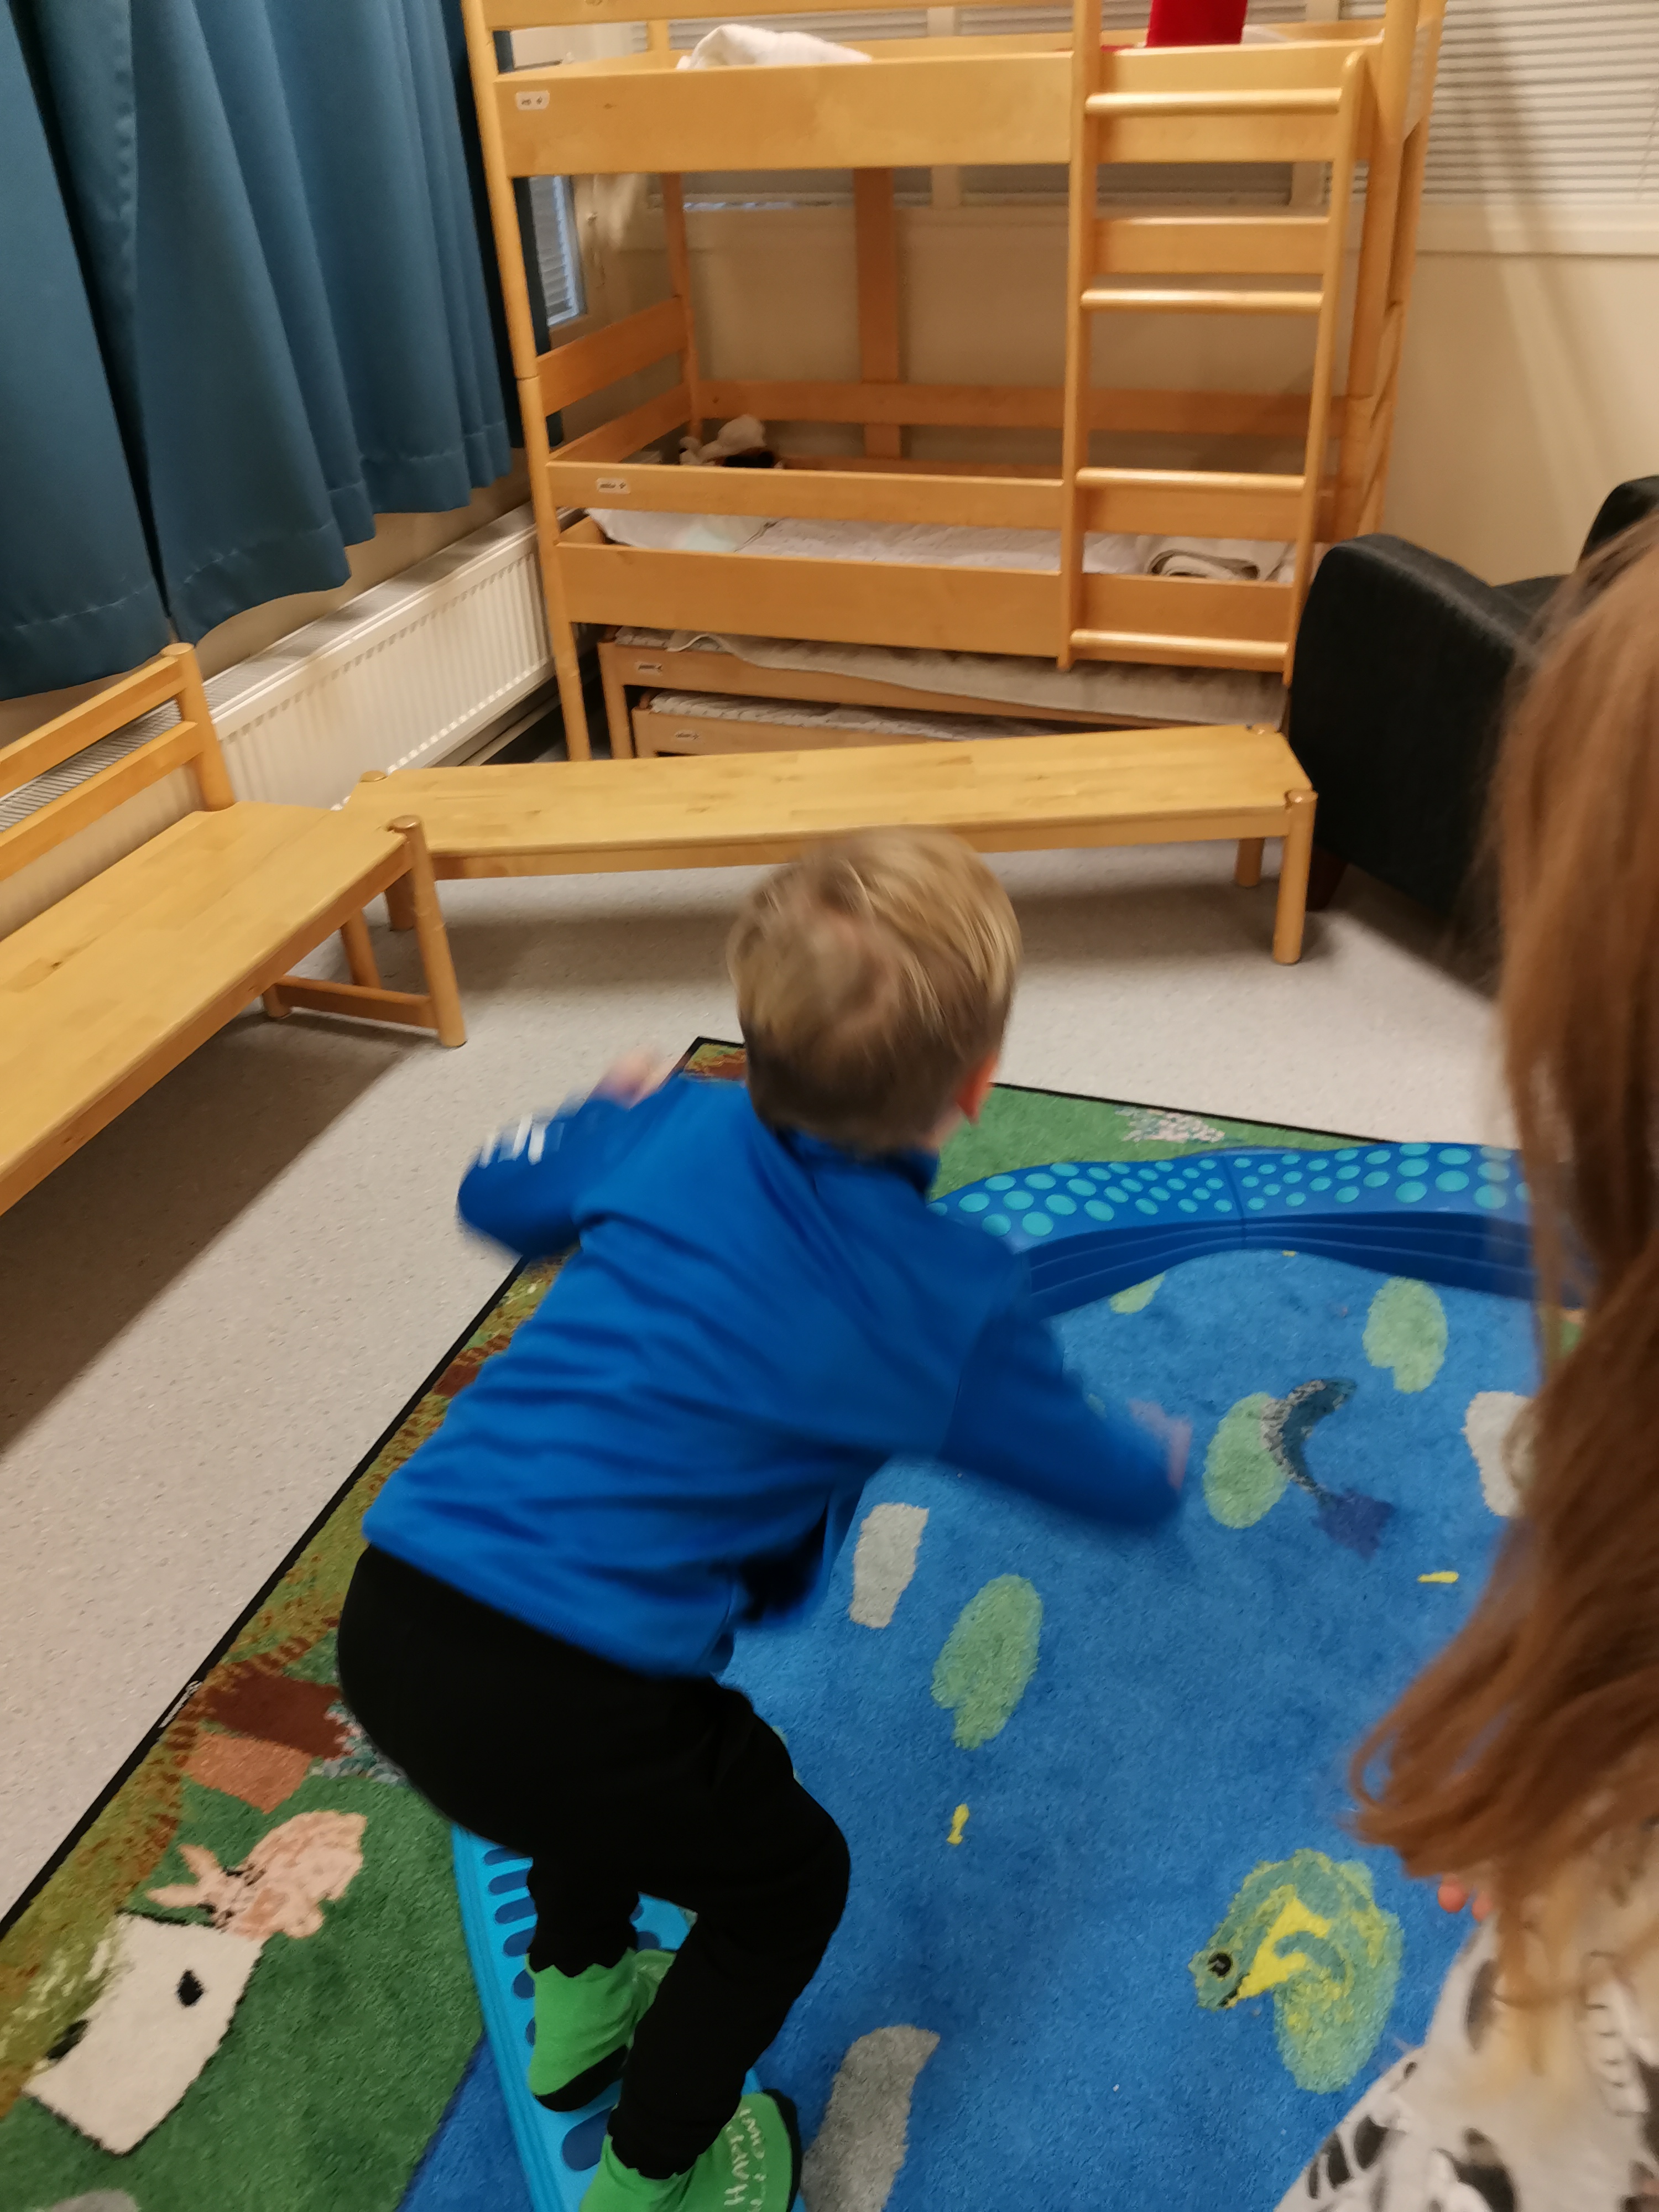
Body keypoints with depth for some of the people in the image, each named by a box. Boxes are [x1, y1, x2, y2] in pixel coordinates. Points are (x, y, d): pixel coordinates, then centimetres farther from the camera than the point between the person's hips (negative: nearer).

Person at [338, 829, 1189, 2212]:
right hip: (551, 1701, -6)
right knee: (788, 1882, 24)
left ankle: (579, 2001, 59)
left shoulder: (675, 1130, 2)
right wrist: (1163, 1454, 35)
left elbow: (499, 1196, 22)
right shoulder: (952, 1302, -6)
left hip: (387, 1623, 6)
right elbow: (1117, 1484, 11)